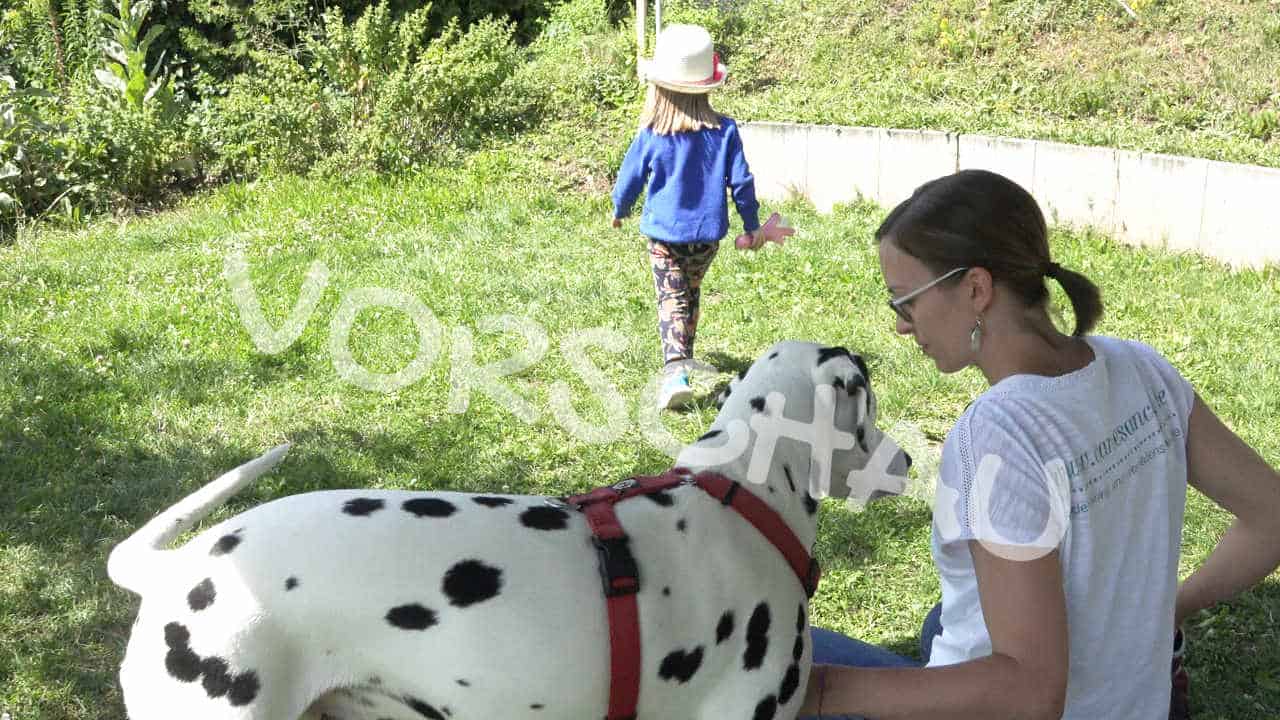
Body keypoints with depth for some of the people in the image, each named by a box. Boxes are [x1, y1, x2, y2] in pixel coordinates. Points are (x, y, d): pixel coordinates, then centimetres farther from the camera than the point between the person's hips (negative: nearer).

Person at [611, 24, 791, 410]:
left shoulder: (650, 138, -12)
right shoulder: (724, 131, -9)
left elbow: (629, 180, 0)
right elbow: (741, 182, -5)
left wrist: (619, 212, 21)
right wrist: (752, 226, 9)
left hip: (664, 235, -2)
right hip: (707, 234, 3)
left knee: (671, 300, -3)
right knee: (691, 292, 23)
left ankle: (676, 370, -22)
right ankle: (684, 352, 39)